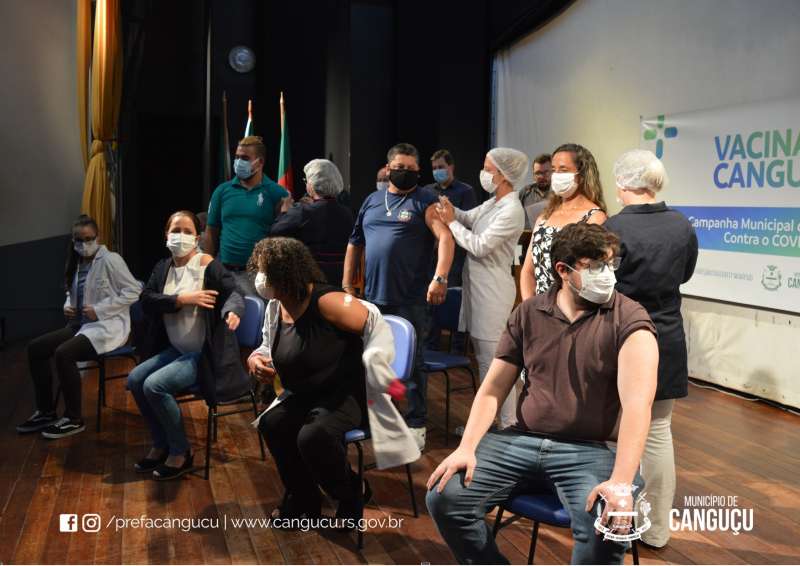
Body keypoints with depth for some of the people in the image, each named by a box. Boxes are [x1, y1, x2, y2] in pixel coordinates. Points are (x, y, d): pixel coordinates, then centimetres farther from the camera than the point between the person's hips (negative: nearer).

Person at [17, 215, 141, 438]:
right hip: (81, 324, 8)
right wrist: (68, 306, 3)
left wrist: (99, 309, -20)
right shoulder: (78, 263, 12)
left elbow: (133, 291, -18)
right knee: (35, 347, -4)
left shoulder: (110, 260, -12)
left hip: (107, 326, -8)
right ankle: (46, 412, 7)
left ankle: (74, 419, -13)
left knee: (63, 353, -29)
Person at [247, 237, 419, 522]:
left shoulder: (325, 301, -23)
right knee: (271, 423, -15)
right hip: (304, 394, 8)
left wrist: (377, 369, -27)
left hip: (347, 393, -8)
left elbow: (376, 325, -17)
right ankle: (302, 497, 9)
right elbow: (269, 347, 18)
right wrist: (256, 359, -5)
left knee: (313, 436, -31)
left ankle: (352, 494, 2)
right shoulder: (275, 307, 1)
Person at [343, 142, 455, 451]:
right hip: (373, 297, 5)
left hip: (411, 300, -5)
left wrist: (440, 278, -28)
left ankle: (416, 424, 14)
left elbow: (445, 238, -16)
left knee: (411, 363, 2)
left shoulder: (425, 201, -2)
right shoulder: (372, 200, 14)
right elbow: (355, 244, 17)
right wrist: (346, 284, 12)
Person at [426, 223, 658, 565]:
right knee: (444, 497, -12)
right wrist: (467, 447, -8)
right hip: (521, 442, 4)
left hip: (592, 450, -3)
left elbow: (637, 404, -19)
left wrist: (621, 482, -31)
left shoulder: (628, 320, -7)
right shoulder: (527, 314, 7)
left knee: (606, 530, -32)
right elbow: (493, 389, 7)